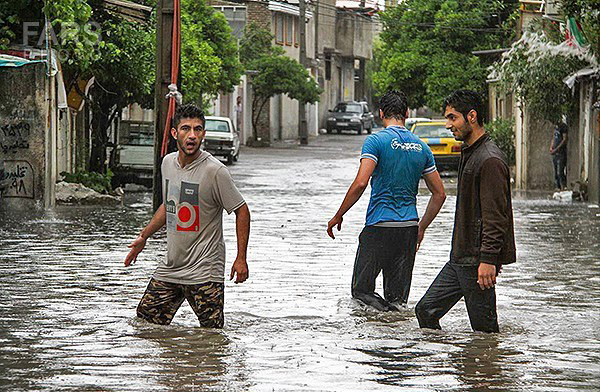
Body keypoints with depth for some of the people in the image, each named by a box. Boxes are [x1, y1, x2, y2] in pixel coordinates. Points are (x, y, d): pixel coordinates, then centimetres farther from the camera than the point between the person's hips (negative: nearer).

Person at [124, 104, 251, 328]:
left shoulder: (215, 171, -14)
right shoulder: (168, 163, 6)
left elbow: (241, 211, -8)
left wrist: (241, 258, -12)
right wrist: (144, 236, 22)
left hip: (204, 273, -6)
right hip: (169, 268, 6)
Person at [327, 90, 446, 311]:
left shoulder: (376, 141, -7)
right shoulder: (421, 147, 10)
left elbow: (360, 184, -18)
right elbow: (439, 194, 13)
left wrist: (338, 216, -7)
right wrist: (421, 228, 23)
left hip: (379, 226, -5)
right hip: (409, 227, 5)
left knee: (361, 289, 5)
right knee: (397, 297, 11)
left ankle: (378, 305, -21)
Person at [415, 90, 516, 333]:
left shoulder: (490, 160, -16)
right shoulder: (468, 153, 17)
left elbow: (496, 217, -20)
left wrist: (488, 260, -24)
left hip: (477, 260, -10)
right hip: (460, 258, 10)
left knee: (483, 327, -4)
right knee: (426, 310, 9)